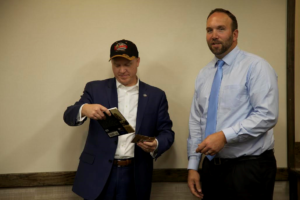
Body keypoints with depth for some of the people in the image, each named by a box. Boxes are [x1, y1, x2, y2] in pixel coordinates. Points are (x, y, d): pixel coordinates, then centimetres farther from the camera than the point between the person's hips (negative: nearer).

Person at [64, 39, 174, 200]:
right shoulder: (95, 89, 4)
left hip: (135, 176, 1)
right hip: (98, 174, 0)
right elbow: (69, 116, -3)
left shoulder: (156, 95, 5)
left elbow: (166, 132, 6)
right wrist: (84, 109, -27)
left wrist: (156, 145, -17)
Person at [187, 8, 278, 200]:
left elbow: (267, 116, -18)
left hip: (249, 169, -6)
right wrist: (193, 166, 8)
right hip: (212, 168, 6)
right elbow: (196, 122, 12)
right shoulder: (204, 74, 12)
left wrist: (225, 136, -24)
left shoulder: (256, 67, -8)